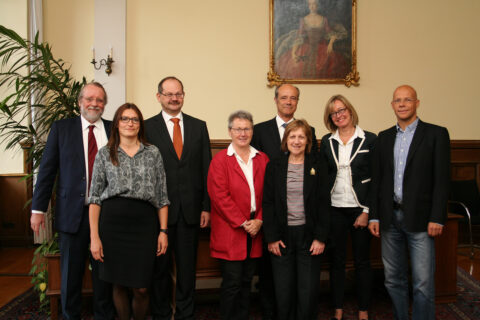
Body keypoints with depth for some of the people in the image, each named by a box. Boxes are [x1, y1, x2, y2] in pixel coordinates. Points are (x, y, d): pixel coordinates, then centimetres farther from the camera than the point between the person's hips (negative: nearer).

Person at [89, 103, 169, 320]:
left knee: (141, 288, 1)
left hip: (144, 223, 0)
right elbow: (95, 197, 5)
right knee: (118, 284, 10)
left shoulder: (153, 153, 9)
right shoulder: (105, 153, 8)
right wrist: (94, 236, -3)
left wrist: (163, 231, 0)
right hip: (113, 221, 1)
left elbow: (161, 196, 7)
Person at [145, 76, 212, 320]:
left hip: (190, 210, 2)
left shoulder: (198, 126, 8)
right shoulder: (147, 127, 0)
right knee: (160, 267, 11)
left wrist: (206, 206, 1)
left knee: (187, 267, 12)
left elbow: (206, 169, 6)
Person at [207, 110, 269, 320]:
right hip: (230, 232, -4)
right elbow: (219, 196, -10)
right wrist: (242, 223, -13)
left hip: (255, 230, 4)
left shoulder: (262, 159, 10)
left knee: (247, 281, 13)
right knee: (232, 282, 1)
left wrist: (259, 220, -6)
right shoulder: (220, 160, -3)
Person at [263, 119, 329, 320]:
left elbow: (323, 204, 2)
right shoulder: (274, 167, 3)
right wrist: (271, 238, -5)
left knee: (308, 291, 4)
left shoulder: (317, 168, 3)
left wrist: (320, 238, -5)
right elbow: (268, 203, 1)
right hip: (282, 235, 0)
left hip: (308, 235, 0)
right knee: (283, 291, 6)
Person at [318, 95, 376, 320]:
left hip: (359, 208, -2)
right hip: (334, 209, 2)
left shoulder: (369, 140, -3)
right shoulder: (327, 141, 6)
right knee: (336, 261, 9)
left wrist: (367, 211, -9)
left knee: (362, 261, 8)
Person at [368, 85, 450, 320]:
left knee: (423, 283, 0)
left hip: (419, 219, -4)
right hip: (390, 218, 4)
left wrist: (437, 218, -12)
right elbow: (376, 179, 11)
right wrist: (374, 216, 5)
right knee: (393, 279, 13)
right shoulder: (384, 137, 12)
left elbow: (442, 179, -5)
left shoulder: (436, 134, 0)